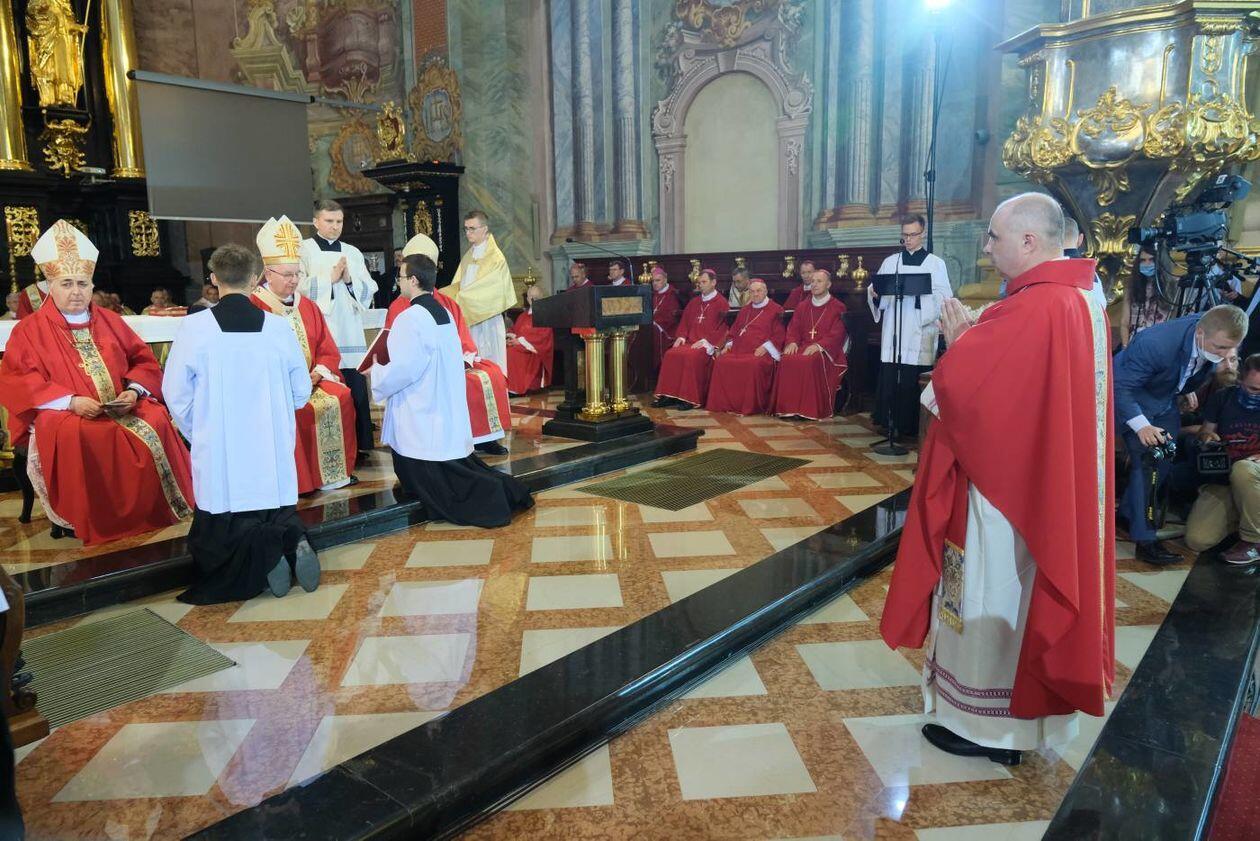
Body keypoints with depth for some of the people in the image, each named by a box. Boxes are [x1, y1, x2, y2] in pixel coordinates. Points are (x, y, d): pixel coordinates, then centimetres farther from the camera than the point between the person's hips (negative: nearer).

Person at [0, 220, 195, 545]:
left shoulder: (110, 321, 17)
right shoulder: (30, 329, 6)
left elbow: (144, 361, 15)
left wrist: (134, 391, -7)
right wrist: (70, 401, -16)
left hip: (123, 408, 3)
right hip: (63, 415, -3)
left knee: (157, 421, -27)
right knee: (78, 436, -37)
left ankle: (150, 513, -16)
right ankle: (82, 520, -22)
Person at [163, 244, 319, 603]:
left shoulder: (195, 326, -7)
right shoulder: (278, 326, -2)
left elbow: (175, 393, -2)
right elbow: (301, 392, 7)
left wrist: (198, 433, 14)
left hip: (218, 456, -2)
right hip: (274, 453, 2)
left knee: (222, 539, 11)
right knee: (280, 518, 18)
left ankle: (261, 552, -19)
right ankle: (291, 541, -13)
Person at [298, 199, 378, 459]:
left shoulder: (353, 252, 15)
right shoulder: (304, 250, 4)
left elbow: (369, 289, 11)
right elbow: (299, 287, -8)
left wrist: (349, 279, -6)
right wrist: (330, 278, -8)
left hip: (350, 332, 4)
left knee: (356, 388, 0)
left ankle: (360, 443, 9)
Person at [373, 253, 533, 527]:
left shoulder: (410, 319, -17)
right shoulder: (444, 313, 9)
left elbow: (402, 369, -20)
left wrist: (375, 373, -1)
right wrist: (387, 366, 21)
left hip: (421, 423, -8)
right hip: (449, 418, 8)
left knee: (430, 485, -1)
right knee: (458, 468, 16)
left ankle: (487, 497, -15)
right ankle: (502, 489, -1)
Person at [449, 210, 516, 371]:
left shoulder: (496, 258, -11)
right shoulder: (468, 256, 13)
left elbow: (483, 291, -16)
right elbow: (458, 285, 13)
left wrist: (456, 299, -15)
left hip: (487, 322, -7)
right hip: (468, 321, 7)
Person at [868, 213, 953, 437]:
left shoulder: (936, 263, 8)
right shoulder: (890, 261, 15)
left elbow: (944, 297, -2)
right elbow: (878, 294, 11)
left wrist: (920, 292, -19)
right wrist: (874, 292, -12)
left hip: (920, 333, -2)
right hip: (893, 330, 2)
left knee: (915, 381, -5)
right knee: (890, 378, -2)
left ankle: (914, 426, 4)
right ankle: (890, 421, 7)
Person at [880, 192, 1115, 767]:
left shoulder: (1029, 309, -24)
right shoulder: (1082, 298, 7)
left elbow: (959, 386, -25)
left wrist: (958, 342, -6)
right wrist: (976, 337, 3)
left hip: (1005, 480, -9)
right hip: (1056, 480, 10)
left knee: (990, 594, 5)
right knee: (1028, 588, 20)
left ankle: (985, 723, 20)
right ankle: (1030, 704, 36)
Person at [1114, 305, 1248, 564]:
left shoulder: (1214, 334, -18)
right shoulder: (1155, 344, -40)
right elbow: (1121, 387, -36)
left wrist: (1188, 390, 11)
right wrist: (1142, 426, -46)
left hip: (1165, 398, 8)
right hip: (1132, 397, -7)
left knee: (1165, 458, 9)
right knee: (1146, 461, -17)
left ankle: (1128, 514, 27)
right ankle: (1145, 541, -13)